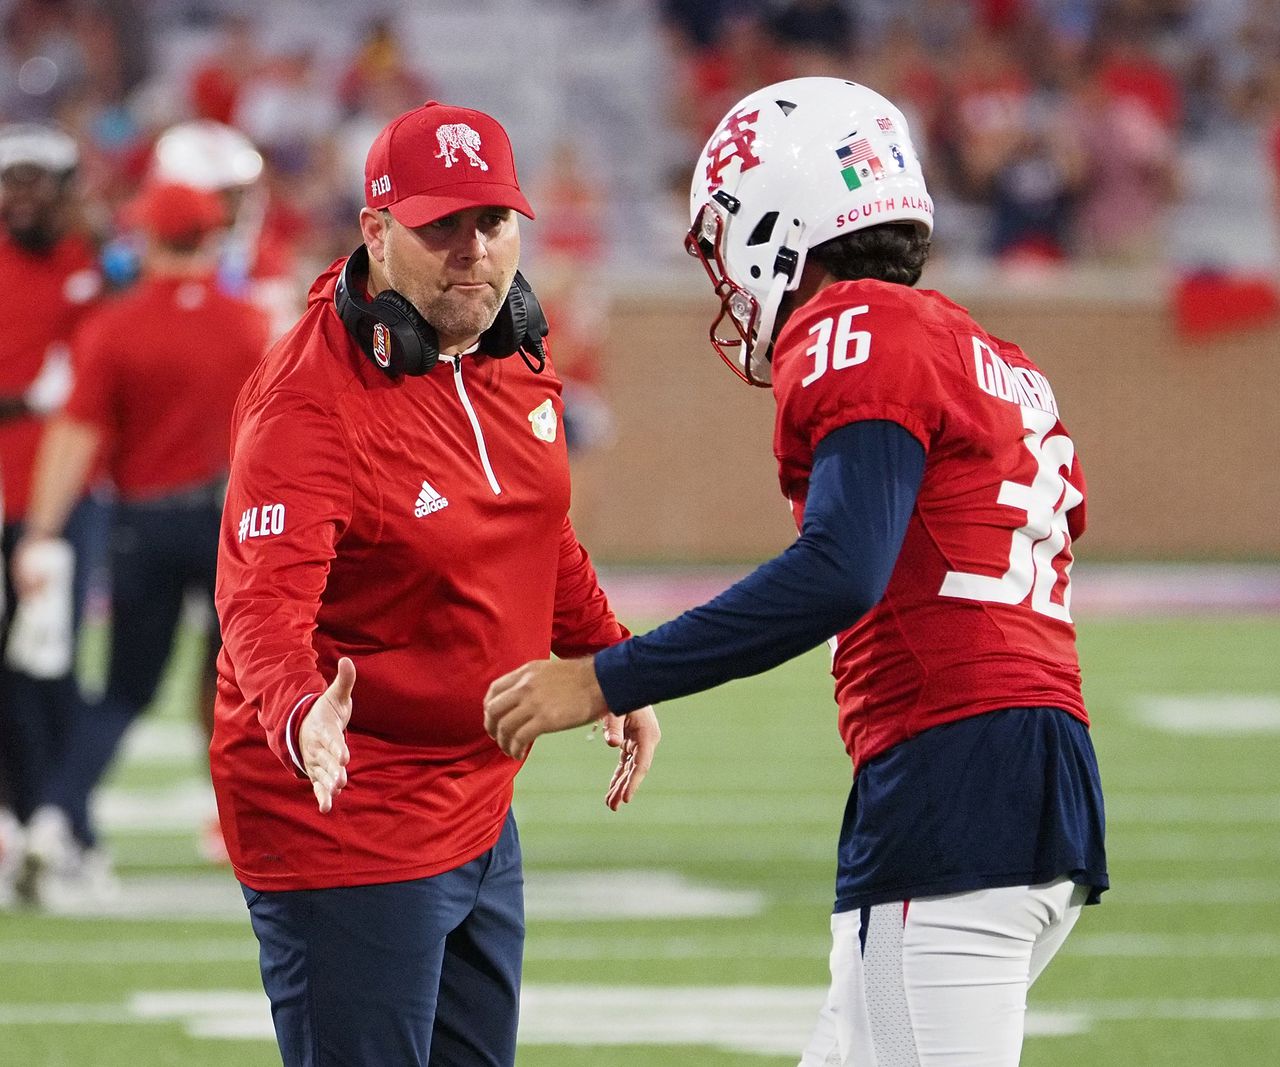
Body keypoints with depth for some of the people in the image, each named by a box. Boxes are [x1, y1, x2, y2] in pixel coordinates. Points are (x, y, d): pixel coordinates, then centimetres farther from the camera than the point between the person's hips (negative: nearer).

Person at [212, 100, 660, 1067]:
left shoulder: (510, 352, 3)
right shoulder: (312, 399, -23)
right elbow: (264, 605, -34)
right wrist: (301, 718, -52)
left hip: (477, 803, 9)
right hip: (343, 822, -9)